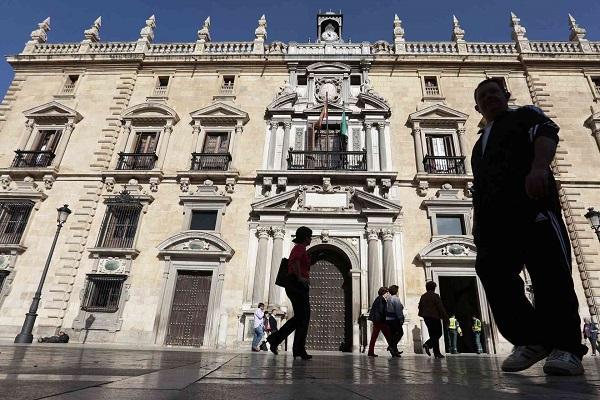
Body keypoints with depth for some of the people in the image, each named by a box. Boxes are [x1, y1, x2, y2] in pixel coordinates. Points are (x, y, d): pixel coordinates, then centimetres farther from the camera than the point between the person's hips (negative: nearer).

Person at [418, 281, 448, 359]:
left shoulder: (423, 297, 12)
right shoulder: (435, 296, -7)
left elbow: (420, 307, 16)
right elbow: (441, 308, -10)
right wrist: (445, 317, -5)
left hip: (426, 318, 7)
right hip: (435, 317, -7)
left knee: (433, 335, 10)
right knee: (438, 334, -1)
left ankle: (437, 353, 7)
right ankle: (427, 344, -20)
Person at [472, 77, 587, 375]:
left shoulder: (525, 115, 19)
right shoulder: (481, 142, 34)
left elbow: (546, 134, -4)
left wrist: (539, 166, -26)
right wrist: (478, 223, 16)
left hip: (532, 205, -5)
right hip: (493, 217, 6)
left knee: (551, 275, -10)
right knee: (493, 273, -8)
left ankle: (565, 348, -4)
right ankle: (530, 340, 1)